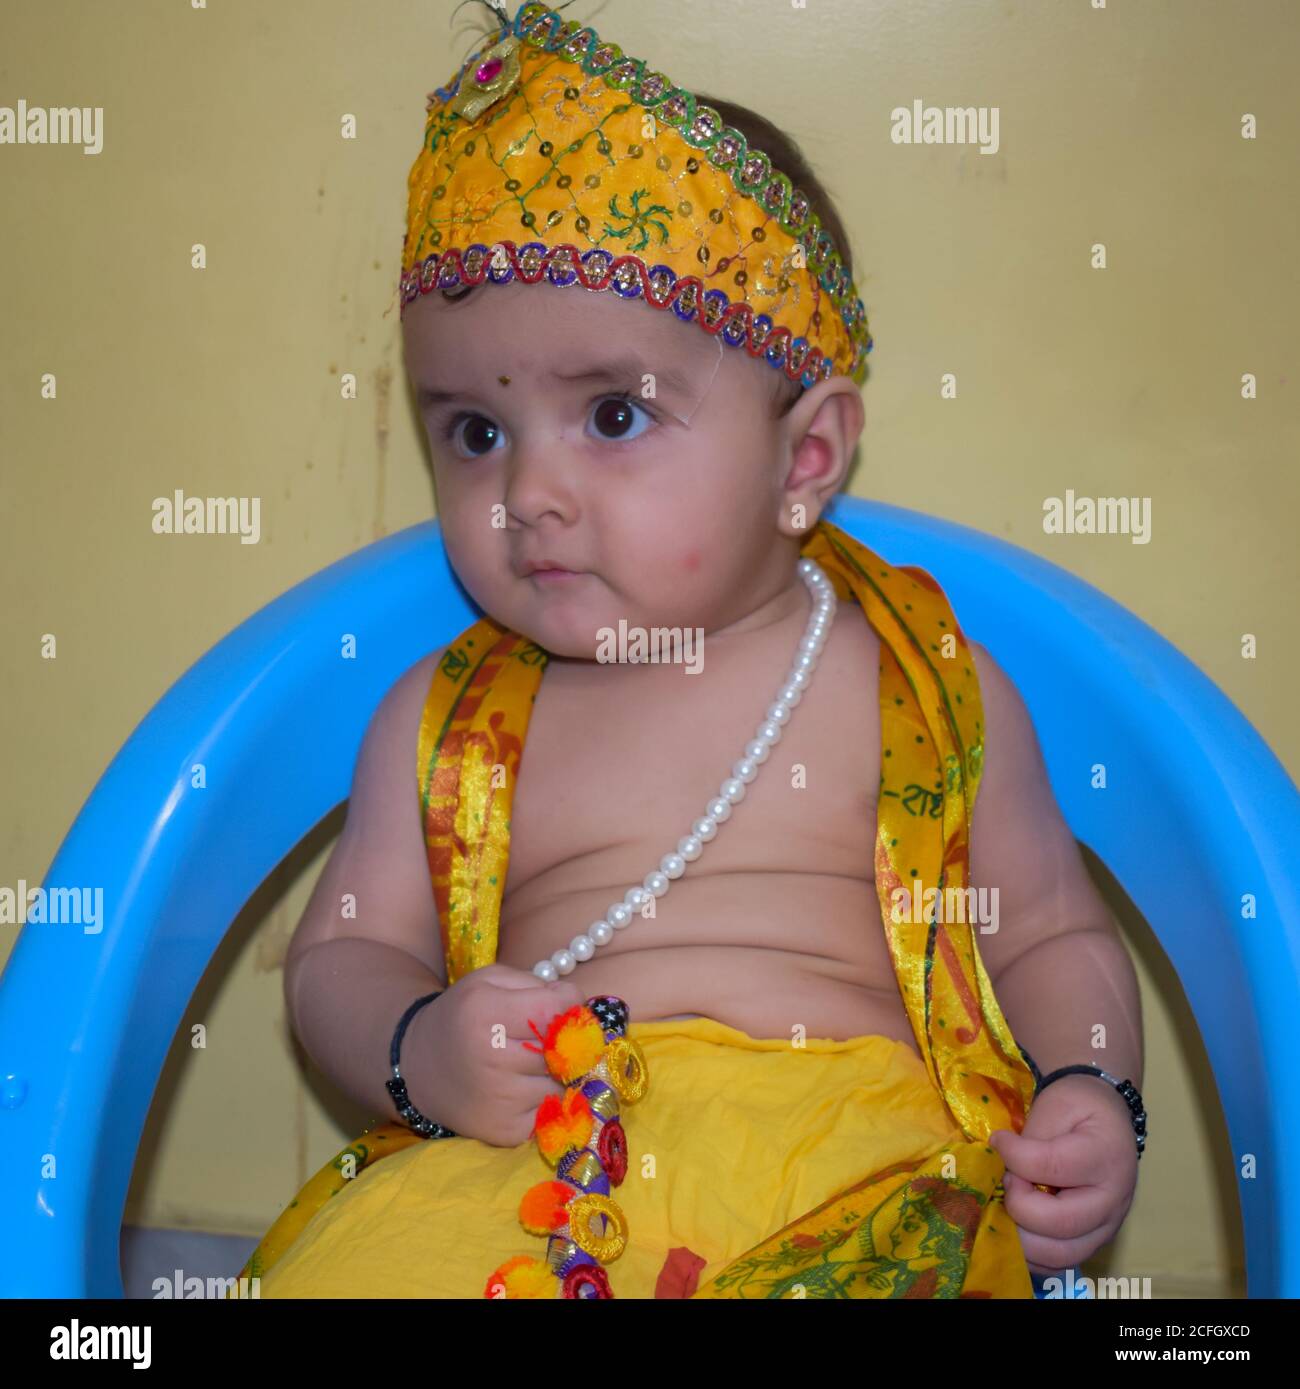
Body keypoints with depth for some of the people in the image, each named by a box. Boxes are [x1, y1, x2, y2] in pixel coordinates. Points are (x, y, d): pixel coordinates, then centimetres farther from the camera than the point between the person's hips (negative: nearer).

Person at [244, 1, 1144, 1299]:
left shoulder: (931, 691, 9)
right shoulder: (440, 718, 13)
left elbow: (1054, 936, 18)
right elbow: (341, 951, 15)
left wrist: (1091, 1093, -2)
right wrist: (418, 1051, -8)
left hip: (847, 1164, 0)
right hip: (526, 1159, 1)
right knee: (344, 1262, -28)